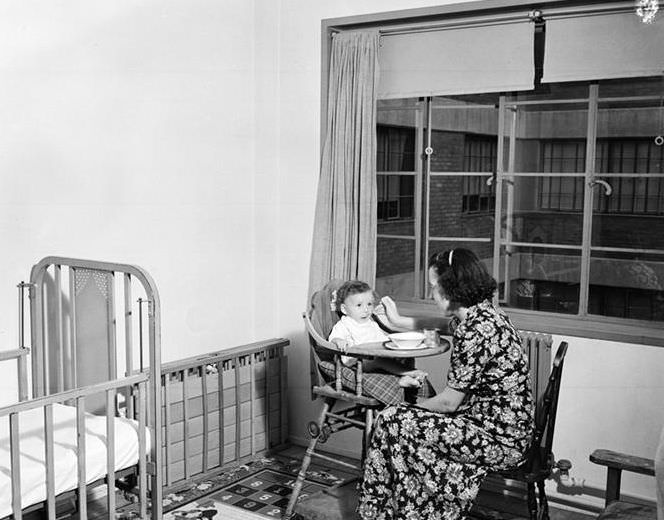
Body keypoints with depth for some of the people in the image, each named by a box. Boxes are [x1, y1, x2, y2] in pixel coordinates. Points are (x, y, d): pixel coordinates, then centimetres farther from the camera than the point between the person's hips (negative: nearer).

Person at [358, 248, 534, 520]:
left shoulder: (475, 330, -24)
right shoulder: (483, 313, 6)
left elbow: (448, 402, -19)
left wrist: (412, 407, -2)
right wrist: (398, 320, 36)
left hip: (501, 442, -10)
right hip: (506, 428, 10)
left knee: (391, 421, -7)